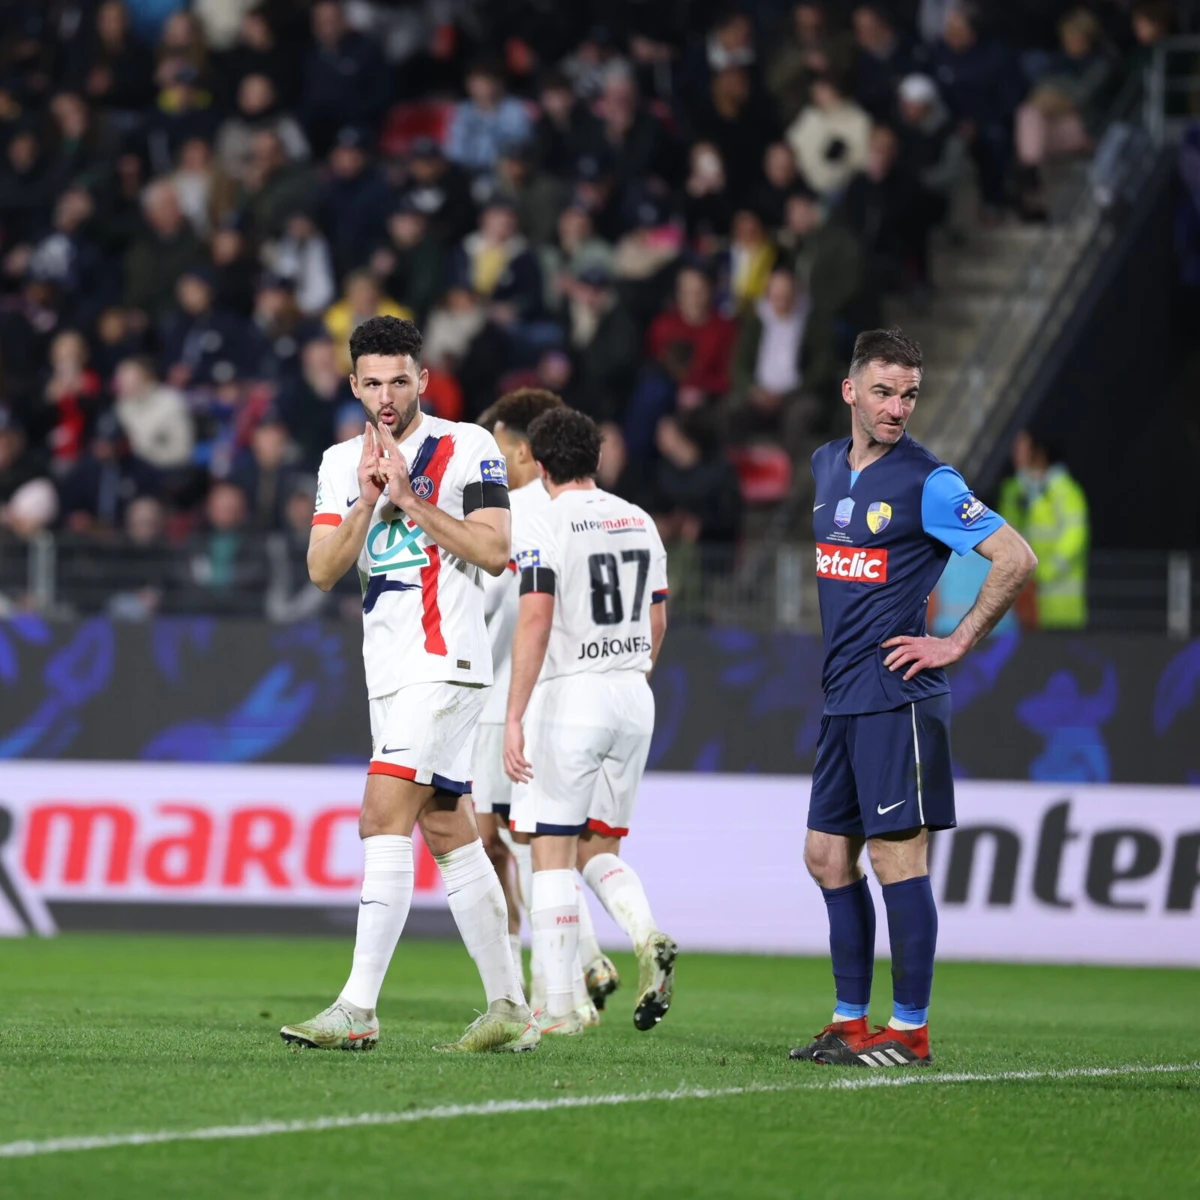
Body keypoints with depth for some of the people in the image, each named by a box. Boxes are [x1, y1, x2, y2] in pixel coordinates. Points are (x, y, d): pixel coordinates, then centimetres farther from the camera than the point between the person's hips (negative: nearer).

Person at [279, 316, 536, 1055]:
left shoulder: (467, 448, -4)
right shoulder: (343, 463, 14)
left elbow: (495, 551, -13)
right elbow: (322, 569, 5)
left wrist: (411, 499, -16)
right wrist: (368, 502, -9)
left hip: (445, 661, -7)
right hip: (390, 673, 7)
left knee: (384, 816, -16)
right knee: (450, 832, 8)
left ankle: (359, 1009, -20)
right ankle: (509, 1009, 13)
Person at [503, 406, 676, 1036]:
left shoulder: (543, 528, -10)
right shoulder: (640, 523, 11)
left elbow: (535, 622, -19)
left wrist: (514, 717, -21)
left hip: (568, 695, -6)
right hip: (633, 699, 6)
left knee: (553, 854, 0)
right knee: (598, 848, 16)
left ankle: (558, 1008, -3)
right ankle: (648, 937, -12)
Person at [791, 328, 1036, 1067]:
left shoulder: (928, 482, -11)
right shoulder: (827, 465, 12)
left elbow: (1016, 558, -16)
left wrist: (957, 644, -13)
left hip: (896, 696, -8)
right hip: (842, 699, 8)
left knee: (897, 858, -6)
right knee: (827, 855, 10)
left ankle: (910, 1031, -1)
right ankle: (851, 1021, 17)